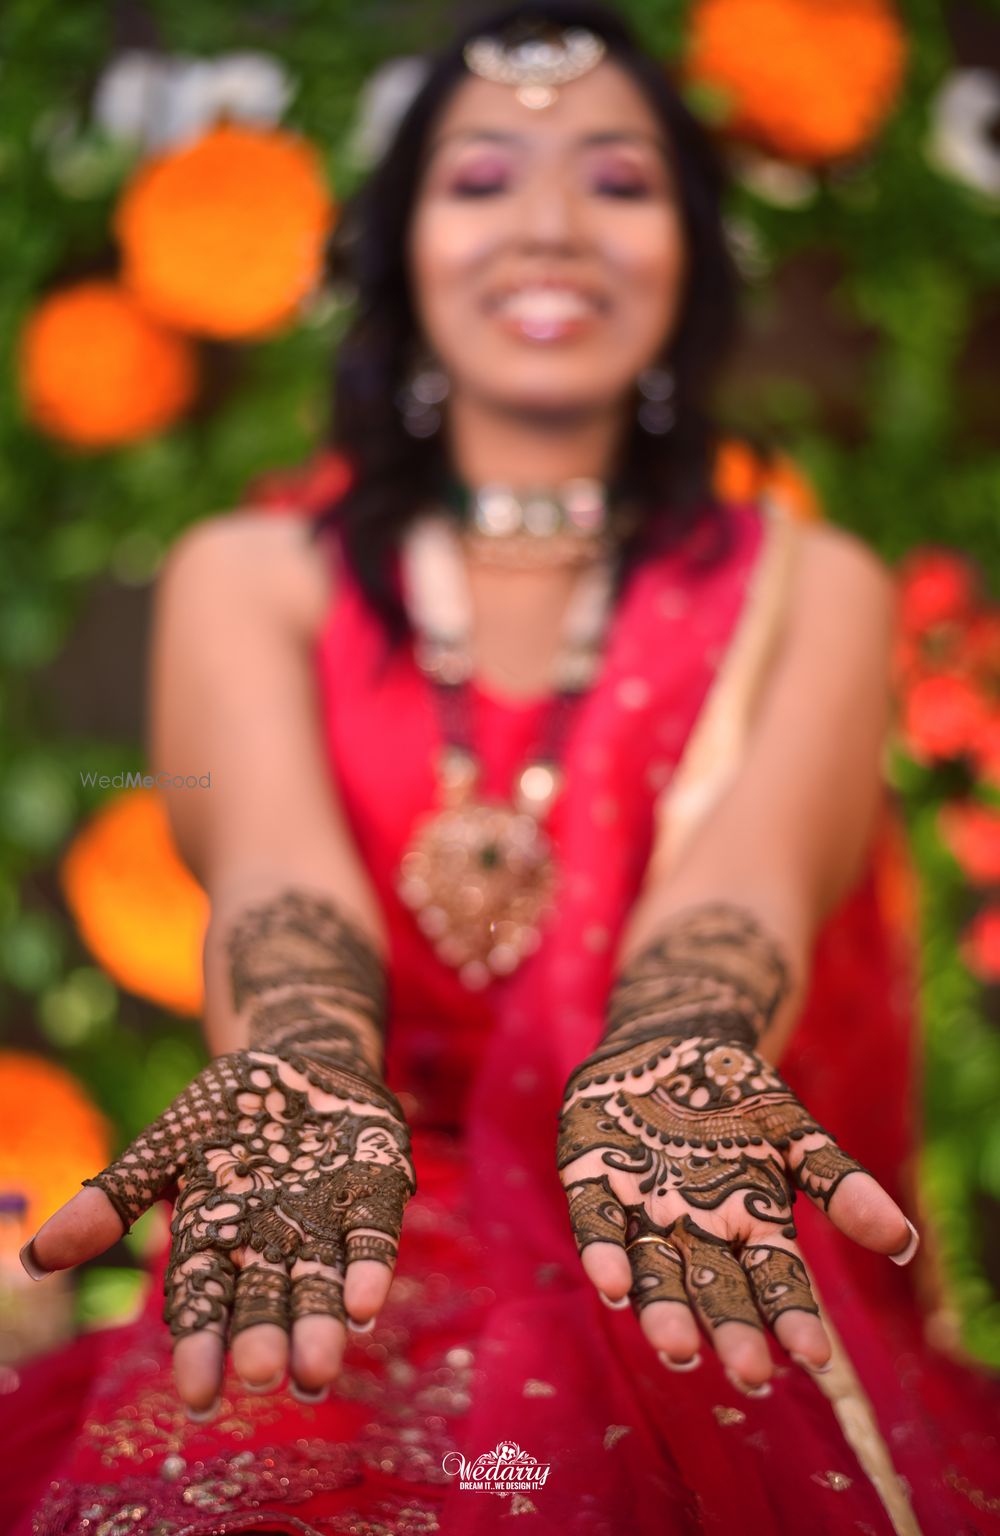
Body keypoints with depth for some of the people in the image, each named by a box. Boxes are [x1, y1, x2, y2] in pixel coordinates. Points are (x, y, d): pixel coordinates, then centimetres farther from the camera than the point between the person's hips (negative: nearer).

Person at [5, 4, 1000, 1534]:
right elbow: (275, 857, -13)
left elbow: (754, 863, -13)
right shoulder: (249, 576, 9)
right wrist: (308, 1066, -39)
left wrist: (672, 1061, -39)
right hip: (328, 1295, 1)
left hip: (705, 1298, 0)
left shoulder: (809, 590, 9)